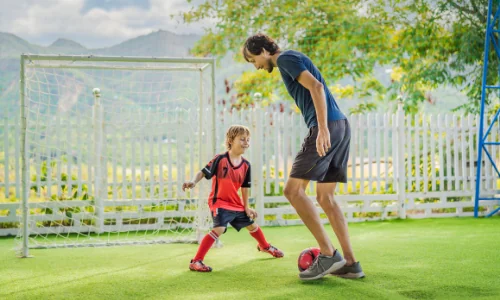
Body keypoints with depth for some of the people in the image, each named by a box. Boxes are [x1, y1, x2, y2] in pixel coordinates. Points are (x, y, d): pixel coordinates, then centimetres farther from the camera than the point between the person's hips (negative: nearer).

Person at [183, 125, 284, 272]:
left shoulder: (246, 165, -1)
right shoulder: (220, 159, -17)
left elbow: (245, 187, 6)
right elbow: (203, 172, -16)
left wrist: (246, 207, 7)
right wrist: (193, 182, -35)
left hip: (237, 204, 6)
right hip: (219, 201, -6)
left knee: (252, 225, 21)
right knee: (219, 228, -27)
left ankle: (265, 246, 54)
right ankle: (196, 261, -23)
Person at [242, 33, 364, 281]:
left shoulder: (286, 59, -3)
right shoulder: (292, 60, 26)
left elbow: (316, 87, -17)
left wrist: (322, 129, -25)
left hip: (328, 127, -10)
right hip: (341, 126, 10)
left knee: (293, 190, -9)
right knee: (325, 198, 10)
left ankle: (328, 254, -11)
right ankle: (350, 263, 8)